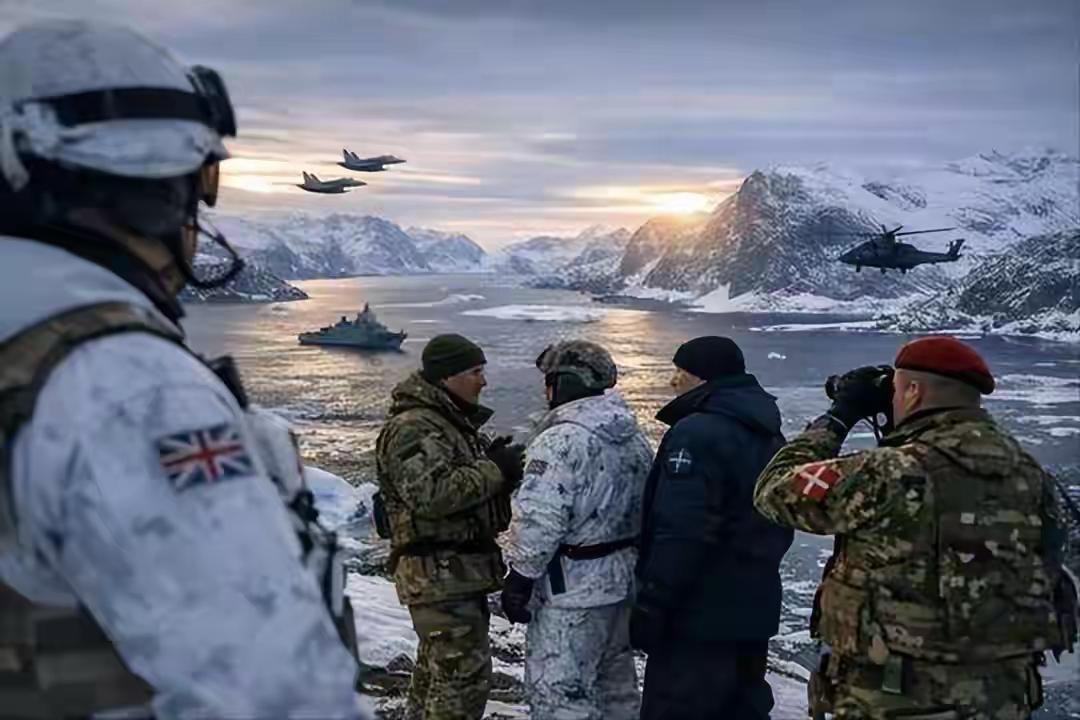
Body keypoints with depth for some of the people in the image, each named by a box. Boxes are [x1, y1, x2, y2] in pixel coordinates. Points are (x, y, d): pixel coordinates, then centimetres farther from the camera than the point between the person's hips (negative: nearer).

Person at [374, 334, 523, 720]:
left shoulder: (455, 421, 16)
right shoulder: (411, 427, -16)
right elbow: (431, 493, -28)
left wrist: (502, 466, 1)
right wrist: (494, 470, -20)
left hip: (461, 569, 10)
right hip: (438, 572, -10)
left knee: (437, 670, 20)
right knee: (465, 673, -10)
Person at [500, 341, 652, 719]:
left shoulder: (561, 440, -19)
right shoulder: (635, 438, 9)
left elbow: (538, 522, -24)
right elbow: (646, 510, 16)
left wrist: (520, 577, -14)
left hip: (572, 588, -9)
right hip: (625, 578, 9)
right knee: (615, 681, 23)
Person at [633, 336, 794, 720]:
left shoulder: (697, 432, -18)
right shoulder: (769, 436, 13)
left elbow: (682, 532, -24)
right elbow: (781, 525, 20)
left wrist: (652, 603, -20)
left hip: (699, 615, -9)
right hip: (754, 611, 10)